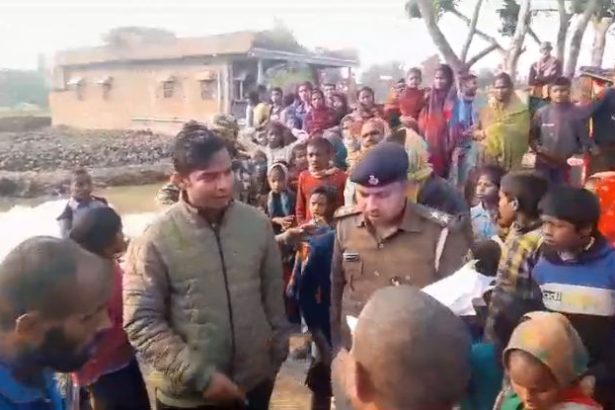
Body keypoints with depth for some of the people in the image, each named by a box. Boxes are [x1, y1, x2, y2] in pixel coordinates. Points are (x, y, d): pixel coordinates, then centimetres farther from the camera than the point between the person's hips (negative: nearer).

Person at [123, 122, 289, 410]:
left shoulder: (257, 223, -5)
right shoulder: (155, 240, -16)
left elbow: (273, 295, 4)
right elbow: (141, 322, -15)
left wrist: (278, 351, 9)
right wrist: (201, 376, -18)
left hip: (254, 383, 3)